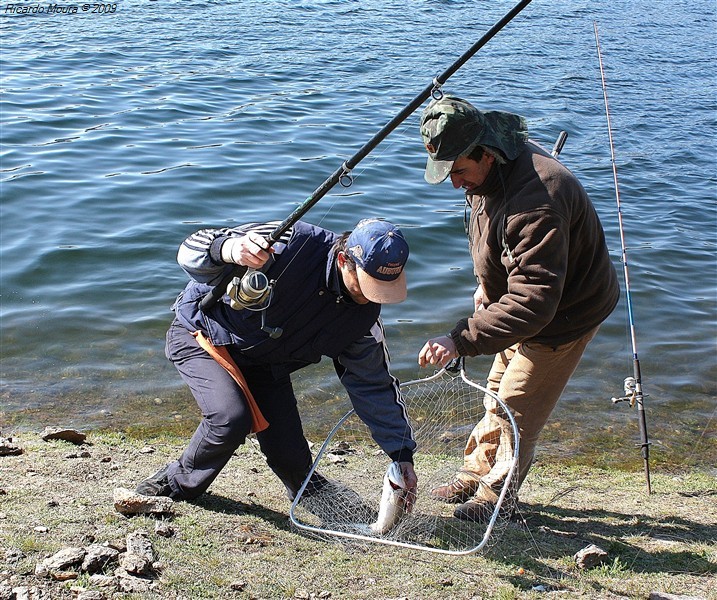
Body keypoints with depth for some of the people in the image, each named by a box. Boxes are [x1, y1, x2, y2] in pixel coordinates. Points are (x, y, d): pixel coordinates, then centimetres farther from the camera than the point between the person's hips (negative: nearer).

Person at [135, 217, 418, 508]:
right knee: (231, 419, -28)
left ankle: (312, 494, 29)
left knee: (290, 457, -7)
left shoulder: (363, 314, -16)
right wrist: (229, 249, -55)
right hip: (200, 335, -4)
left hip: (264, 364, 4)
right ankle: (179, 482, 0)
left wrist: (402, 454, -6)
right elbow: (190, 251, -31)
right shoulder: (292, 244, -33)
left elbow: (375, 385, -4)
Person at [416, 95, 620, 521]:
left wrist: (460, 340, -48)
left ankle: (496, 494, 20)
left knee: (516, 408, 1)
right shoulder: (493, 172, -9)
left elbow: (532, 302, -44)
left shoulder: (535, 201, -40)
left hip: (567, 312, -9)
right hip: (527, 300, 9)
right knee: (498, 394, 19)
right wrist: (487, 284, 16)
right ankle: (474, 475, 34)